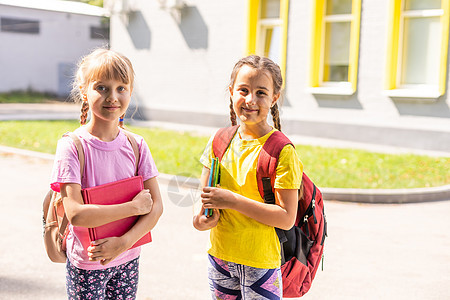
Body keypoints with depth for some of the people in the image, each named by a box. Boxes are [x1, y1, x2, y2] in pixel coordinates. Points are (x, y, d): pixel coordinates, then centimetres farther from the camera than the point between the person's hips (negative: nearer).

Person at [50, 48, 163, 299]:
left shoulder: (136, 146, -3)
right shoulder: (71, 147, -15)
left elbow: (156, 206, -6)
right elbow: (76, 214, -22)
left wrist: (124, 242, -19)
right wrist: (134, 207, -19)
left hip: (128, 259, 4)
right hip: (86, 264, -3)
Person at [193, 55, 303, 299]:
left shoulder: (281, 150, -14)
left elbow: (287, 218, -18)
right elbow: (203, 194, 10)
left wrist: (233, 201, -22)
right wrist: (203, 217, -12)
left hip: (260, 263, -5)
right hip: (219, 256, 5)